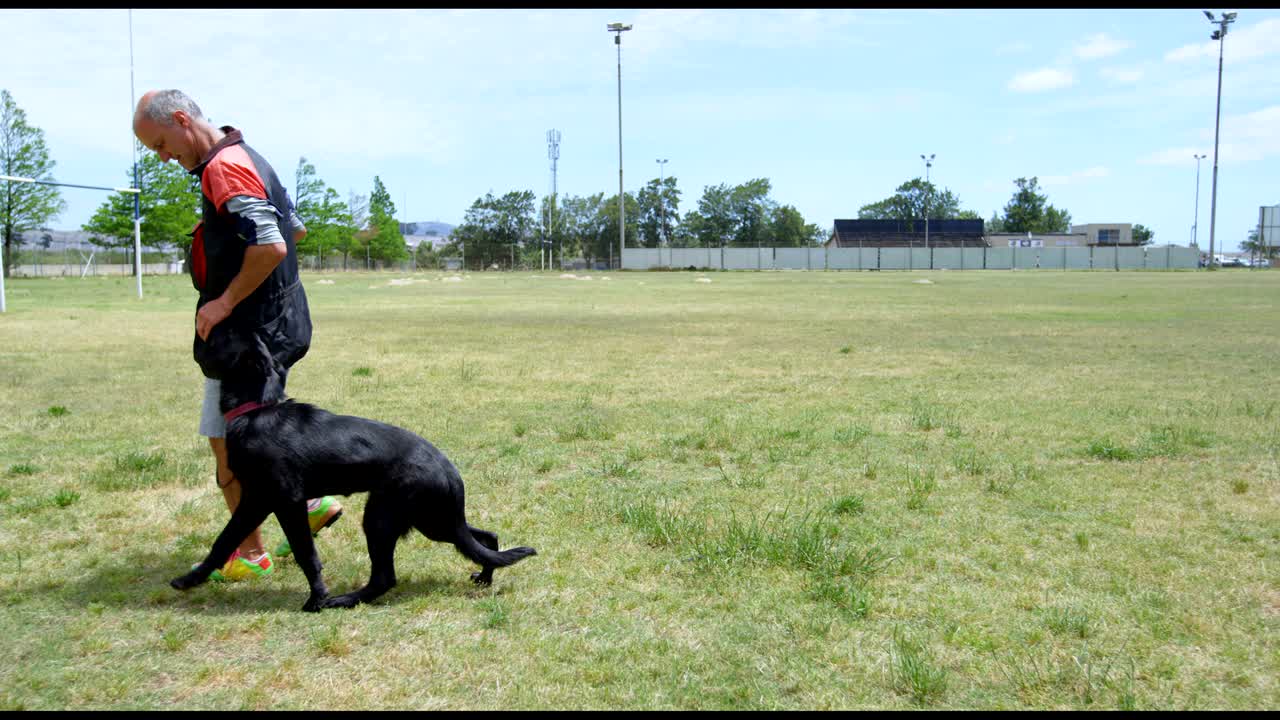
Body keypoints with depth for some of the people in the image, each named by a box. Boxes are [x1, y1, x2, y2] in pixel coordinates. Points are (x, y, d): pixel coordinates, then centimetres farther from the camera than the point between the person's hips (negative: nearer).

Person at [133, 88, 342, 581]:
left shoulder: (224, 168, -18)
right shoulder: (248, 159, 14)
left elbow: (272, 246, -30)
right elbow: (296, 230, 23)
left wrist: (225, 301, -19)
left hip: (248, 331, -10)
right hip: (275, 323, 10)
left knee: (228, 439, 1)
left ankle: (250, 554, 11)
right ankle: (312, 503, 24)